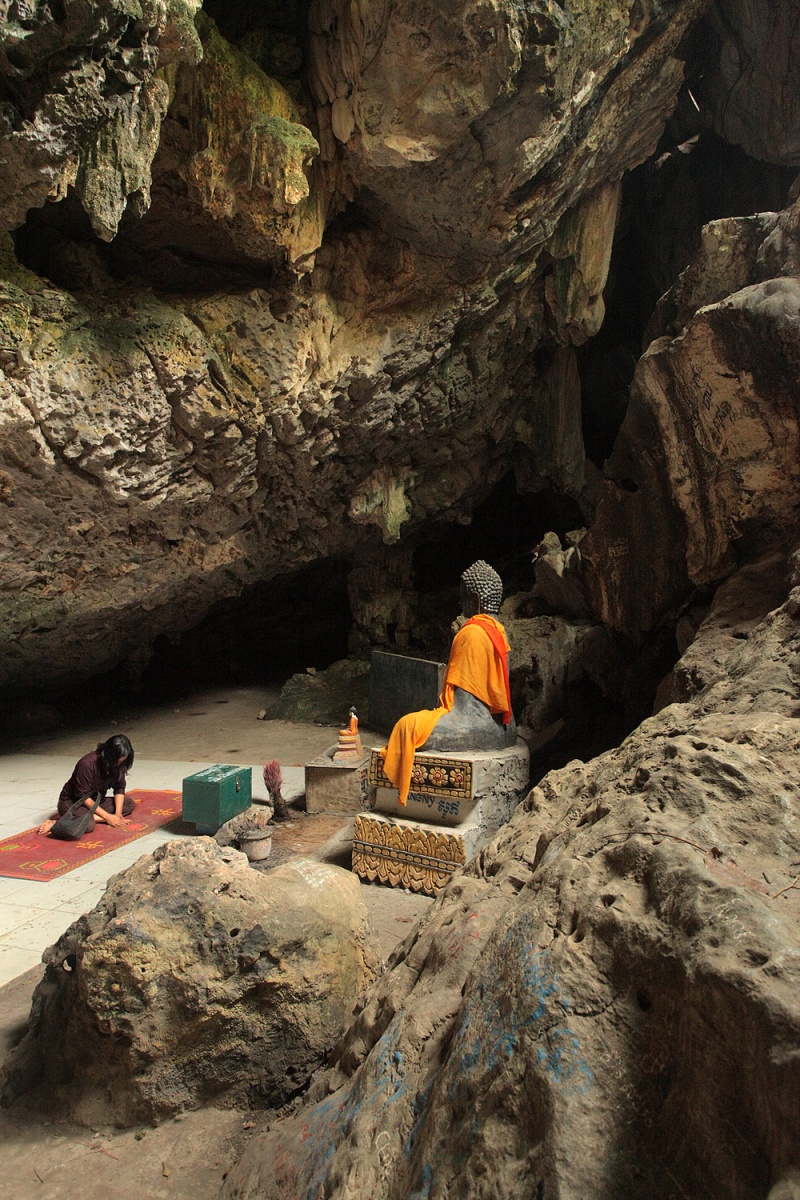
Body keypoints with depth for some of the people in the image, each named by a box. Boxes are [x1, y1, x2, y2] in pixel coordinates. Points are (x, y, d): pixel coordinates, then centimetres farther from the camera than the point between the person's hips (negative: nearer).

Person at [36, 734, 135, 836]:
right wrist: (106, 816, -25)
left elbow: (119, 787, -5)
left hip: (96, 801, 8)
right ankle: (55, 823, -17)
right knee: (88, 825, -38)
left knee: (129, 803, -11)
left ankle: (93, 817, -21)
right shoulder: (87, 764, -29)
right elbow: (83, 796, -26)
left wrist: (118, 813, -20)